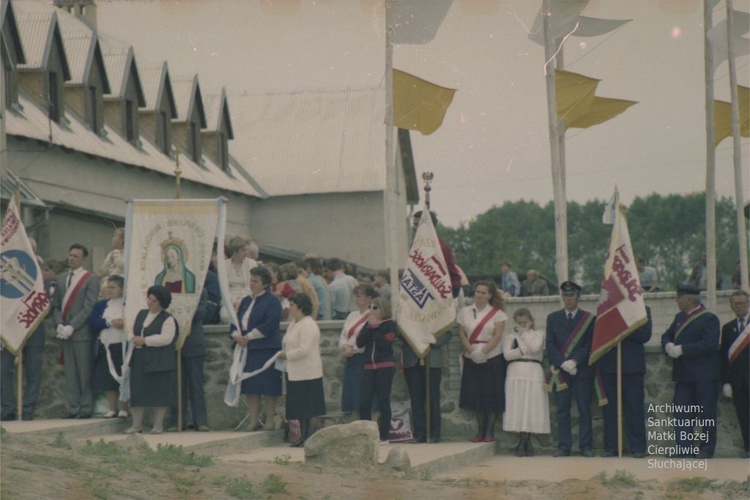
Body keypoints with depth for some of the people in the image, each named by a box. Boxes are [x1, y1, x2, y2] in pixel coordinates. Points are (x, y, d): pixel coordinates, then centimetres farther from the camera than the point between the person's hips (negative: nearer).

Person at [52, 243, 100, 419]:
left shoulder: (91, 279, -2)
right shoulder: (61, 279, 16)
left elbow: (88, 307, -9)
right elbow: (56, 305, 14)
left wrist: (71, 327, -14)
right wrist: (59, 324, -4)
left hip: (82, 332, -6)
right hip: (65, 332, 6)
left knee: (85, 373, -3)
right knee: (70, 373, 6)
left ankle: (86, 408, 1)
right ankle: (73, 408, 9)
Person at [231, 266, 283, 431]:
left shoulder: (272, 301, -5)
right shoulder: (246, 301, 18)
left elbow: (270, 325, -16)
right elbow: (236, 320, 15)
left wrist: (249, 336, -15)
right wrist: (236, 335, -6)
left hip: (266, 349, -7)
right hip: (246, 349, 7)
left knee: (267, 386, -5)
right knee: (250, 386, 4)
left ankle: (270, 420, 1)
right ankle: (253, 420, 8)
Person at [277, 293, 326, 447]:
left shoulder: (308, 325, -16)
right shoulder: (295, 324, 15)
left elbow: (304, 350, -24)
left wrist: (286, 355, -13)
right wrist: (284, 353, 4)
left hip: (308, 374, -10)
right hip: (296, 373, 10)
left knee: (311, 409, -5)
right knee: (300, 409, 13)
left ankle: (311, 438, -2)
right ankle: (303, 437, 18)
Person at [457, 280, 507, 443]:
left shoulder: (497, 313, 0)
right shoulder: (465, 312, 8)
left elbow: (498, 335, -7)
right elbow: (462, 334, 3)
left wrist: (483, 352, -17)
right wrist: (472, 351, -11)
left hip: (492, 358, -2)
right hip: (472, 359, 2)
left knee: (492, 395, -3)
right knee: (476, 394, 2)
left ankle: (489, 430, 3)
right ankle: (480, 430, 10)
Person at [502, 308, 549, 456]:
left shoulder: (538, 334, 12)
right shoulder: (509, 336, 14)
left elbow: (535, 348, -9)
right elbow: (507, 355, -2)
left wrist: (524, 333, 0)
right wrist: (525, 349, -5)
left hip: (533, 373, -1)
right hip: (515, 373, 1)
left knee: (531, 407, -5)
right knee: (517, 408, -6)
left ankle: (526, 442, 1)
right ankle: (522, 442, -1)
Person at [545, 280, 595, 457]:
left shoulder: (589, 319, 7)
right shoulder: (553, 318, 13)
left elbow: (590, 345, 0)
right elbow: (550, 345, 5)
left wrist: (575, 361, -13)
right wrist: (562, 363, -9)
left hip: (582, 370, -1)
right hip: (560, 370, 1)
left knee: (584, 410, -1)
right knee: (562, 410, 0)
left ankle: (586, 446, 2)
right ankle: (563, 446, 2)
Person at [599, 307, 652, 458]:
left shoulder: (642, 309, 4)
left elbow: (645, 335, -6)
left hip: (632, 365, -2)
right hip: (609, 364, 2)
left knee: (634, 407, 0)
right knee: (609, 407, 3)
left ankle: (638, 448, 4)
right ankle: (611, 447, 8)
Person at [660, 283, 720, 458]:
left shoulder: (709, 319, -11)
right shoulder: (680, 317, 14)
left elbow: (709, 344, -22)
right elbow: (667, 336, 19)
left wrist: (682, 349, -21)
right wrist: (668, 345, -6)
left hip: (704, 377, -8)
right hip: (684, 375, 8)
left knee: (706, 413, 0)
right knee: (681, 413, 3)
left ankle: (706, 449, 8)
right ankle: (685, 449, 6)